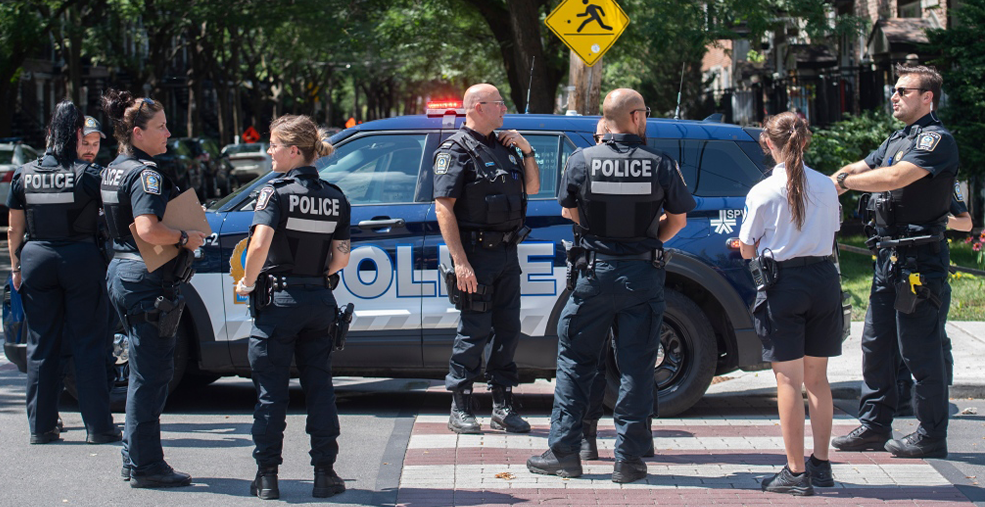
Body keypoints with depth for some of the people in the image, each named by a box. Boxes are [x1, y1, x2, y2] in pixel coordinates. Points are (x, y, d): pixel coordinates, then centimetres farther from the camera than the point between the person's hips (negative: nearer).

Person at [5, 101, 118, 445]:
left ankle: (41, 426, 12)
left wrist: (16, 268, 14)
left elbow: (14, 230, 6)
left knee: (41, 345, 10)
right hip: (81, 259, -3)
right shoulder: (89, 175, -9)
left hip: (36, 259, 3)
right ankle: (97, 426, 3)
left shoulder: (24, 175, 2)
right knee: (88, 344, 3)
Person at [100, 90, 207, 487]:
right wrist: (186, 238, -15)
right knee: (151, 373, -4)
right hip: (148, 279, -10)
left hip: (122, 273, 10)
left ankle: (134, 458, 24)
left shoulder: (114, 170, 13)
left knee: (146, 369, 19)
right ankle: (145, 466, 0)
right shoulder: (146, 174, -16)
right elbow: (148, 230, -29)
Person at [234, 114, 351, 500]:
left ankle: (267, 475, 6)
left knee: (271, 391, 3)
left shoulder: (277, 192, -11)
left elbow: (260, 244, -23)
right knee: (319, 387, 11)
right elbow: (341, 259, 4)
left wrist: (248, 281, -8)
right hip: (320, 302, 5)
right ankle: (325, 472, 10)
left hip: (279, 300, -5)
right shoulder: (335, 197, 5)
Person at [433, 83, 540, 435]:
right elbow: (444, 208, -14)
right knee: (474, 330, -4)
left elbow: (532, 187, 25)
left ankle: (503, 408, 16)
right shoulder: (456, 151, -7)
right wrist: (460, 261, -21)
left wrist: (526, 151, 8)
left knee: (507, 330, 8)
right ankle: (460, 410, 4)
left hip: (507, 253, 7)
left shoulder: (504, 147, 16)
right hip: (476, 253, -7)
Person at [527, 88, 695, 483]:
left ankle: (564, 452, 10)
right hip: (644, 275, 0)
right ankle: (628, 458, 6)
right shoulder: (661, 165, -5)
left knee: (575, 361, 10)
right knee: (636, 367, 5)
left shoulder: (581, 161, -5)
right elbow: (678, 220, 5)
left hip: (595, 272, 0)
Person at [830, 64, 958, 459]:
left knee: (919, 351, -5)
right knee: (876, 344, 11)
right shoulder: (896, 141, 20)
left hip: (919, 261, -9)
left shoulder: (937, 140, -11)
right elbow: (858, 169, 13)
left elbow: (895, 178, -24)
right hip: (889, 259, 9)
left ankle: (932, 436, 2)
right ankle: (874, 426, 19)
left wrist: (843, 181, -14)